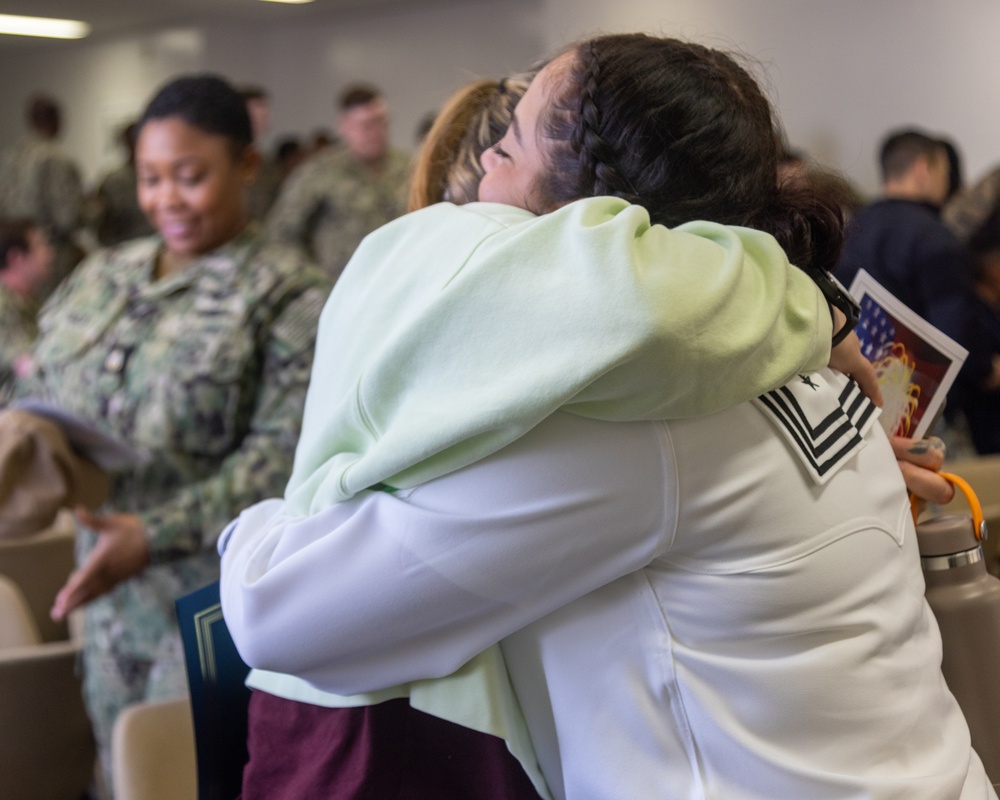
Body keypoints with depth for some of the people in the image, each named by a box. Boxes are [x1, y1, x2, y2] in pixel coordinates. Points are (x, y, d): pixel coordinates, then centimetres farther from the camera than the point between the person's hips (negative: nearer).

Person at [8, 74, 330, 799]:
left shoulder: (288, 295, -7)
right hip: (112, 606, 6)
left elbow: (286, 454, -15)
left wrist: (156, 535, -22)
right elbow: (40, 396, 17)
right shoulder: (101, 279, 11)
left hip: (219, 610, -6)